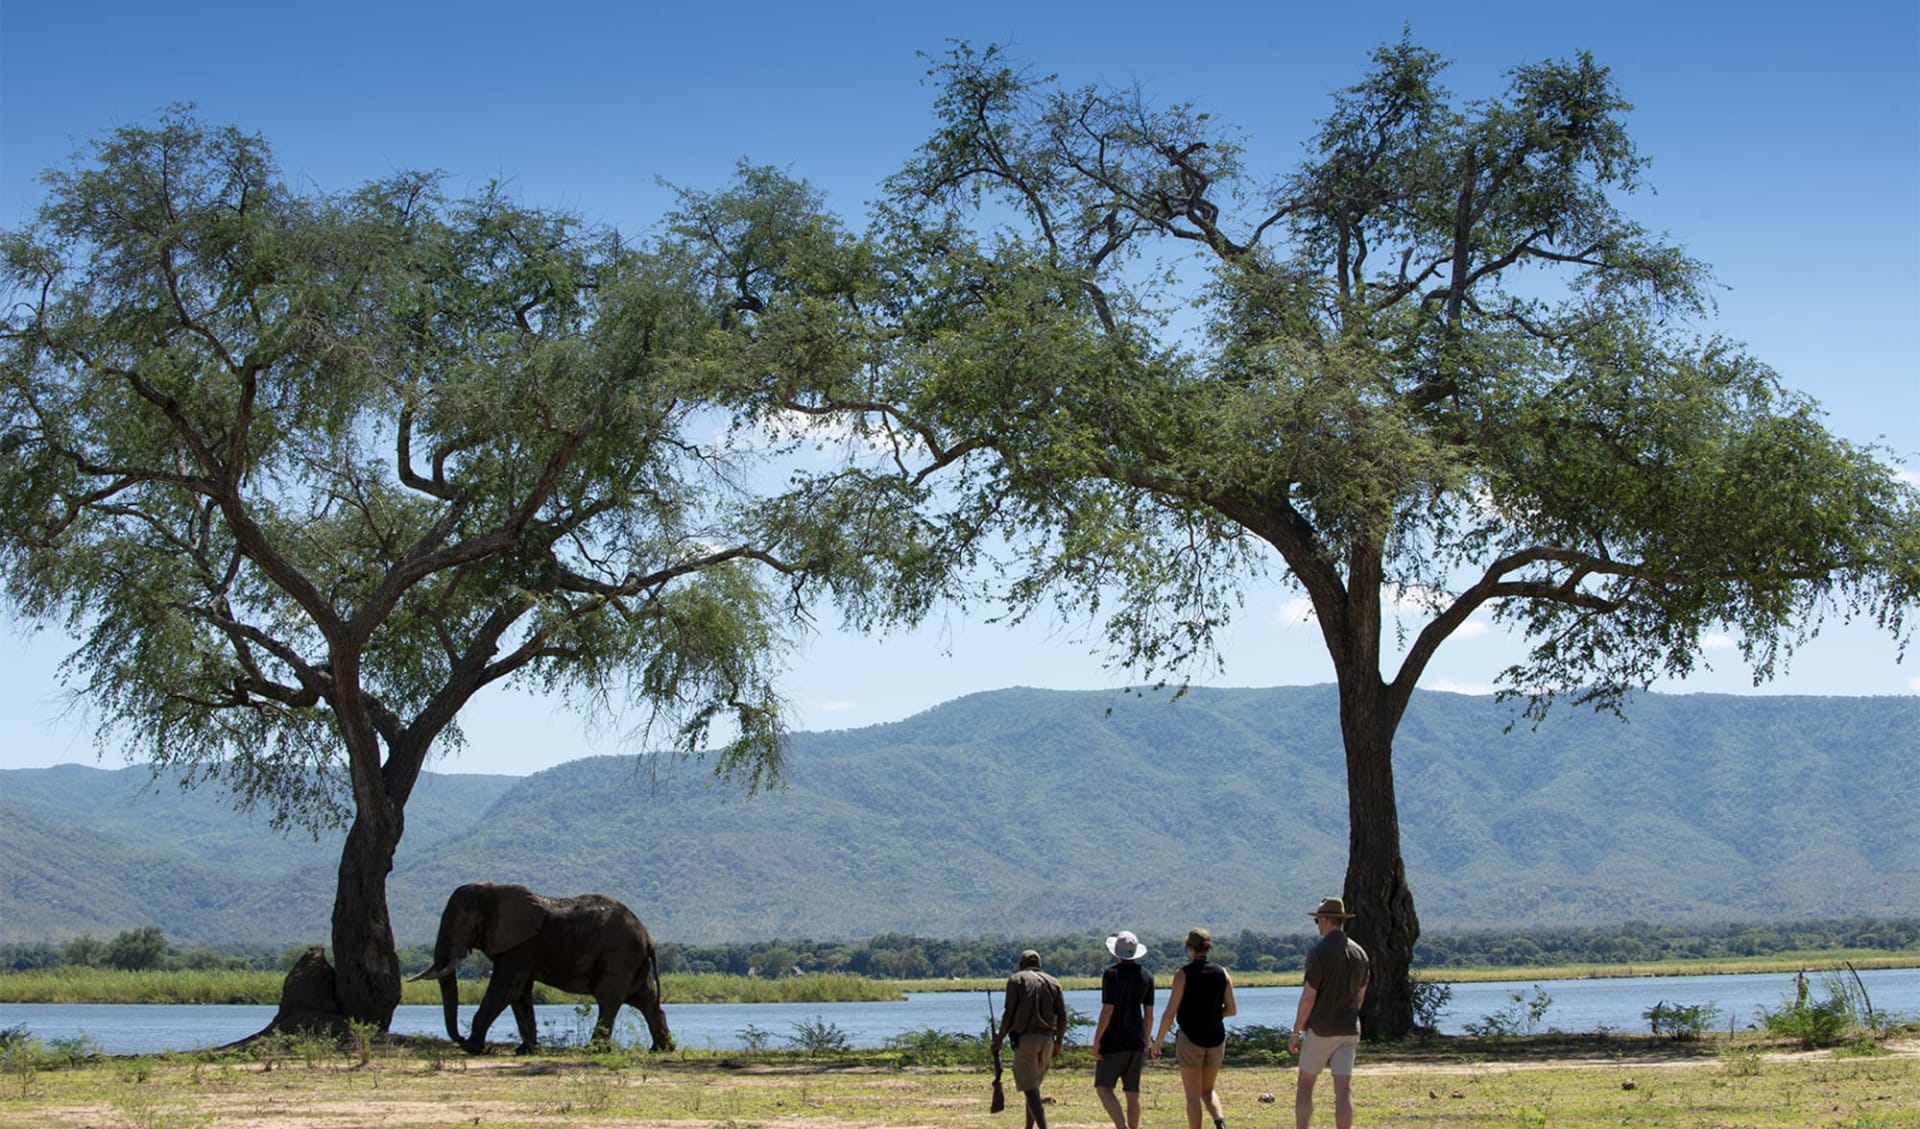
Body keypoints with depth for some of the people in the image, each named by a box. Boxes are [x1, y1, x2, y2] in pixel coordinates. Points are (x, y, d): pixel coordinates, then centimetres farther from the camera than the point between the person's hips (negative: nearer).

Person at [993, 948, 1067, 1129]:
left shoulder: (1017, 980, 2)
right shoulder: (1053, 983, 14)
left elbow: (1009, 1013, -6)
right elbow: (1062, 1016, 8)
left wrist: (998, 1040, 0)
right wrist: (1059, 1042, 20)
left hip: (1024, 1039, -5)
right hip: (1046, 1039, 5)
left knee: (1030, 1090, -7)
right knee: (1033, 1086, 20)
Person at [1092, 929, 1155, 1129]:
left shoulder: (1112, 974, -11)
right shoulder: (1146, 976, 6)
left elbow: (1107, 1010, -15)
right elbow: (1149, 1014, 9)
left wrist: (1096, 1040, -11)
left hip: (1114, 1040, -6)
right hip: (1136, 1041, 6)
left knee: (1103, 1087, -2)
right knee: (1133, 1092, 8)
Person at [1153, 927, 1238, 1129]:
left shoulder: (1183, 974, -10)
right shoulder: (1222, 973, 1)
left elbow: (1170, 1013, -12)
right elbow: (1231, 1009, 4)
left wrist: (1157, 1041, -3)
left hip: (1190, 1038, -4)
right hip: (1216, 1038, 4)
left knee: (1193, 1096, 5)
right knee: (1207, 1090, 19)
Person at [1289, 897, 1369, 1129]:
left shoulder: (1319, 951, -14)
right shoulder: (1359, 953, 7)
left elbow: (1308, 997, -15)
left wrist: (1295, 1033, -7)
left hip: (1321, 1030, -5)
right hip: (1349, 1031, 5)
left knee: (1305, 1085, 10)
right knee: (1343, 1091, 0)